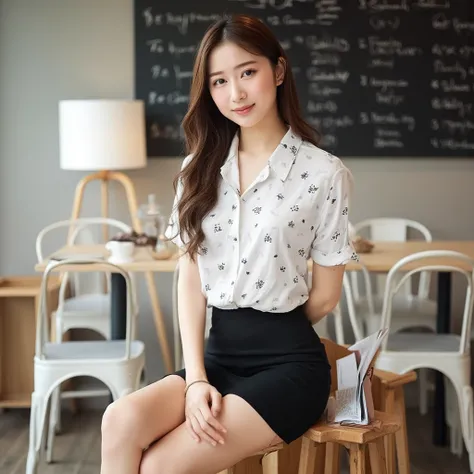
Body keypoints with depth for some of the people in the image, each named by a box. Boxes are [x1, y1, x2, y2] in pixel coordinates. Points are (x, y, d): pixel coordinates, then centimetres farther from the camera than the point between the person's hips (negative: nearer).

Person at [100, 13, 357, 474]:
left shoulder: (323, 173, -7)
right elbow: (190, 280, 3)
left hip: (288, 364, -4)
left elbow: (325, 296, 1)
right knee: (121, 421, -25)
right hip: (217, 354, 4)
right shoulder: (201, 169, 8)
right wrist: (196, 378, -8)